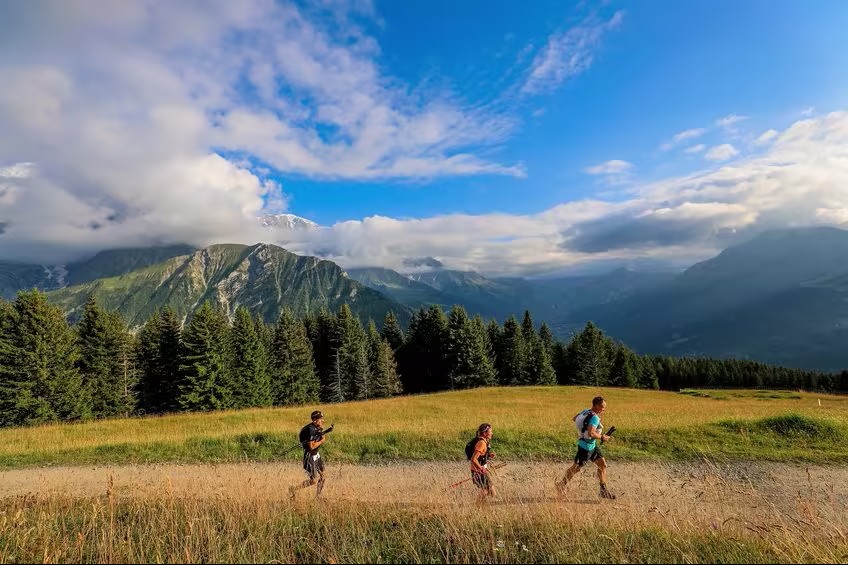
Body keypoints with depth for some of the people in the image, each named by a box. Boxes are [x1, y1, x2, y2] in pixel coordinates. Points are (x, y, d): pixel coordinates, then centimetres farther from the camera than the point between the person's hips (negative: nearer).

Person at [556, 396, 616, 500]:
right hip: (586, 447, -9)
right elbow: (591, 433, -36)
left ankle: (604, 491, 18)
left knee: (603, 465, 10)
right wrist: (602, 437, -21)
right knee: (576, 468, 5)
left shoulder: (586, 411, 0)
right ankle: (561, 485, 20)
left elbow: (574, 419, 11)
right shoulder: (595, 418, -26)